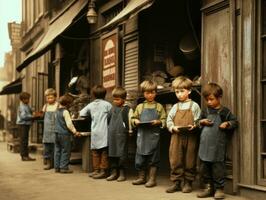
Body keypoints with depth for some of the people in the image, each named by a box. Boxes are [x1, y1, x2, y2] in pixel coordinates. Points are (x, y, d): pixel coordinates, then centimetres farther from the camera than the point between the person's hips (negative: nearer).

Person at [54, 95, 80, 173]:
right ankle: (64, 167, 1)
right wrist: (75, 132, -11)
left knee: (57, 150, 12)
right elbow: (69, 124, -18)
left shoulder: (57, 111, 12)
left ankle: (57, 167, 17)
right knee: (65, 151, 0)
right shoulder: (65, 111, -14)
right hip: (64, 134, -8)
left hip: (57, 133, 8)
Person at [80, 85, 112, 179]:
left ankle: (96, 170, 14)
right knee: (104, 151, 2)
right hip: (104, 131, -2)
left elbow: (81, 114, 5)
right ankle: (103, 170, 2)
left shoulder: (90, 105, 6)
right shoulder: (107, 104, -2)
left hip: (94, 132, 2)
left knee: (95, 152, 10)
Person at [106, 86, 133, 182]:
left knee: (121, 154, -3)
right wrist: (109, 129, 16)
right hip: (112, 134, 6)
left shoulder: (127, 109, -3)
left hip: (122, 135, -6)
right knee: (112, 154, 8)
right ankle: (114, 172, 17)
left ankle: (122, 173, 8)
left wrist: (130, 131, -12)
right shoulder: (113, 109, 14)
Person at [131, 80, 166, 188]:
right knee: (140, 156, 8)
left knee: (153, 158, 3)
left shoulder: (159, 107, 4)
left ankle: (152, 179, 13)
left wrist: (158, 122, -17)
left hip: (153, 135, -2)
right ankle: (141, 177, 23)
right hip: (142, 135, 3)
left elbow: (164, 120, 2)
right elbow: (133, 118, 14)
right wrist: (136, 121, -6)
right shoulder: (140, 106, 10)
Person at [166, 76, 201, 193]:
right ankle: (176, 182, 13)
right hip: (176, 137, 3)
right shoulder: (175, 107, 10)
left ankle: (188, 182, 17)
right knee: (175, 161, 3)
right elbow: (169, 120, 8)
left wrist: (194, 126, -20)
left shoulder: (194, 106, 2)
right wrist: (173, 128, -9)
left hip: (191, 137, -2)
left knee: (190, 161, 5)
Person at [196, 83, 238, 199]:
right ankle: (209, 187, 22)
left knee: (218, 167, -1)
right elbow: (198, 122, 20)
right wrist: (202, 122, 0)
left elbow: (235, 122, 3)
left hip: (218, 145, -5)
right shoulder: (205, 111, 12)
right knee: (204, 167, 9)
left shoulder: (225, 111, -1)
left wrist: (227, 124, -15)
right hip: (205, 144, 5)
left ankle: (219, 188, 13)